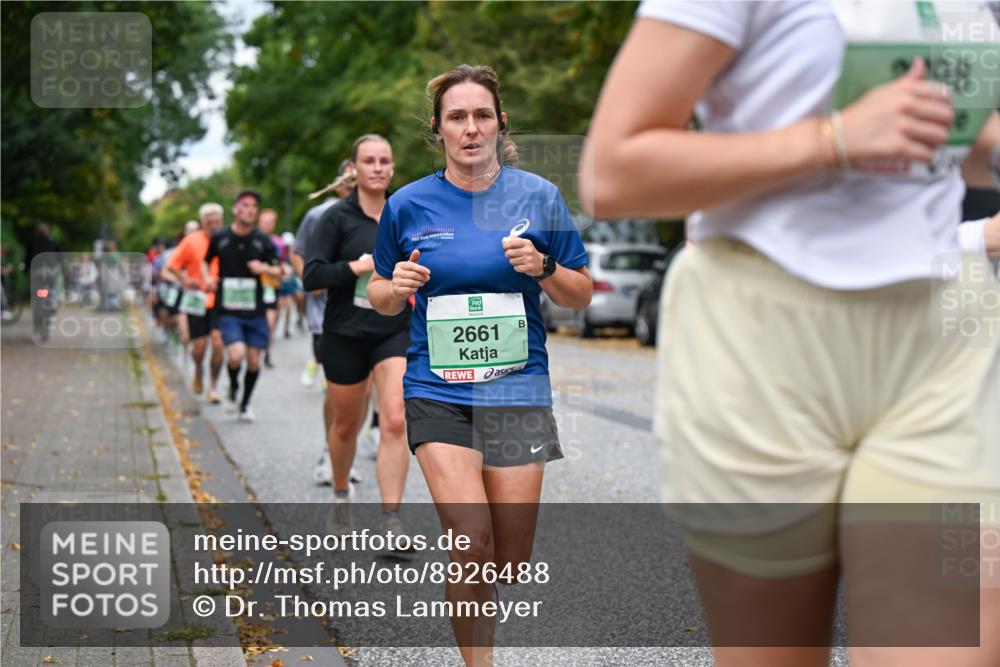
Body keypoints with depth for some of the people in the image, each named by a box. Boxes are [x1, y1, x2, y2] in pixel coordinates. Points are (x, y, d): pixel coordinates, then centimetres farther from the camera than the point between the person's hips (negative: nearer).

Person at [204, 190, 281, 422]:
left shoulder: (263, 240, 2)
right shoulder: (220, 238, 1)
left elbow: (278, 272, 5)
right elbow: (205, 261, 18)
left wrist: (264, 268, -16)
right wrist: (207, 278, -2)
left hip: (255, 309, 2)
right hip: (228, 309, -2)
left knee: (254, 360, 4)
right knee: (236, 355, -18)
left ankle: (245, 405, 25)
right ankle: (233, 388, 14)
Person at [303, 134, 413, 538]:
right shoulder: (337, 217, -5)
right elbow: (310, 276, -12)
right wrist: (358, 266, -21)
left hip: (396, 331, 1)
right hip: (345, 334, -1)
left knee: (395, 422, -15)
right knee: (346, 425, 13)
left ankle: (391, 521, -12)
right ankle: (341, 498, 40)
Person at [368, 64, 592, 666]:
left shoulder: (538, 196, 1)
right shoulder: (408, 205, 2)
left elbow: (581, 296, 7)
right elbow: (381, 299, 14)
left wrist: (543, 268, -13)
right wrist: (397, 287, -9)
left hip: (518, 390, 1)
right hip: (437, 392, -1)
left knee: (511, 563, 4)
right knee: (472, 541, -17)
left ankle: (479, 611, 39)